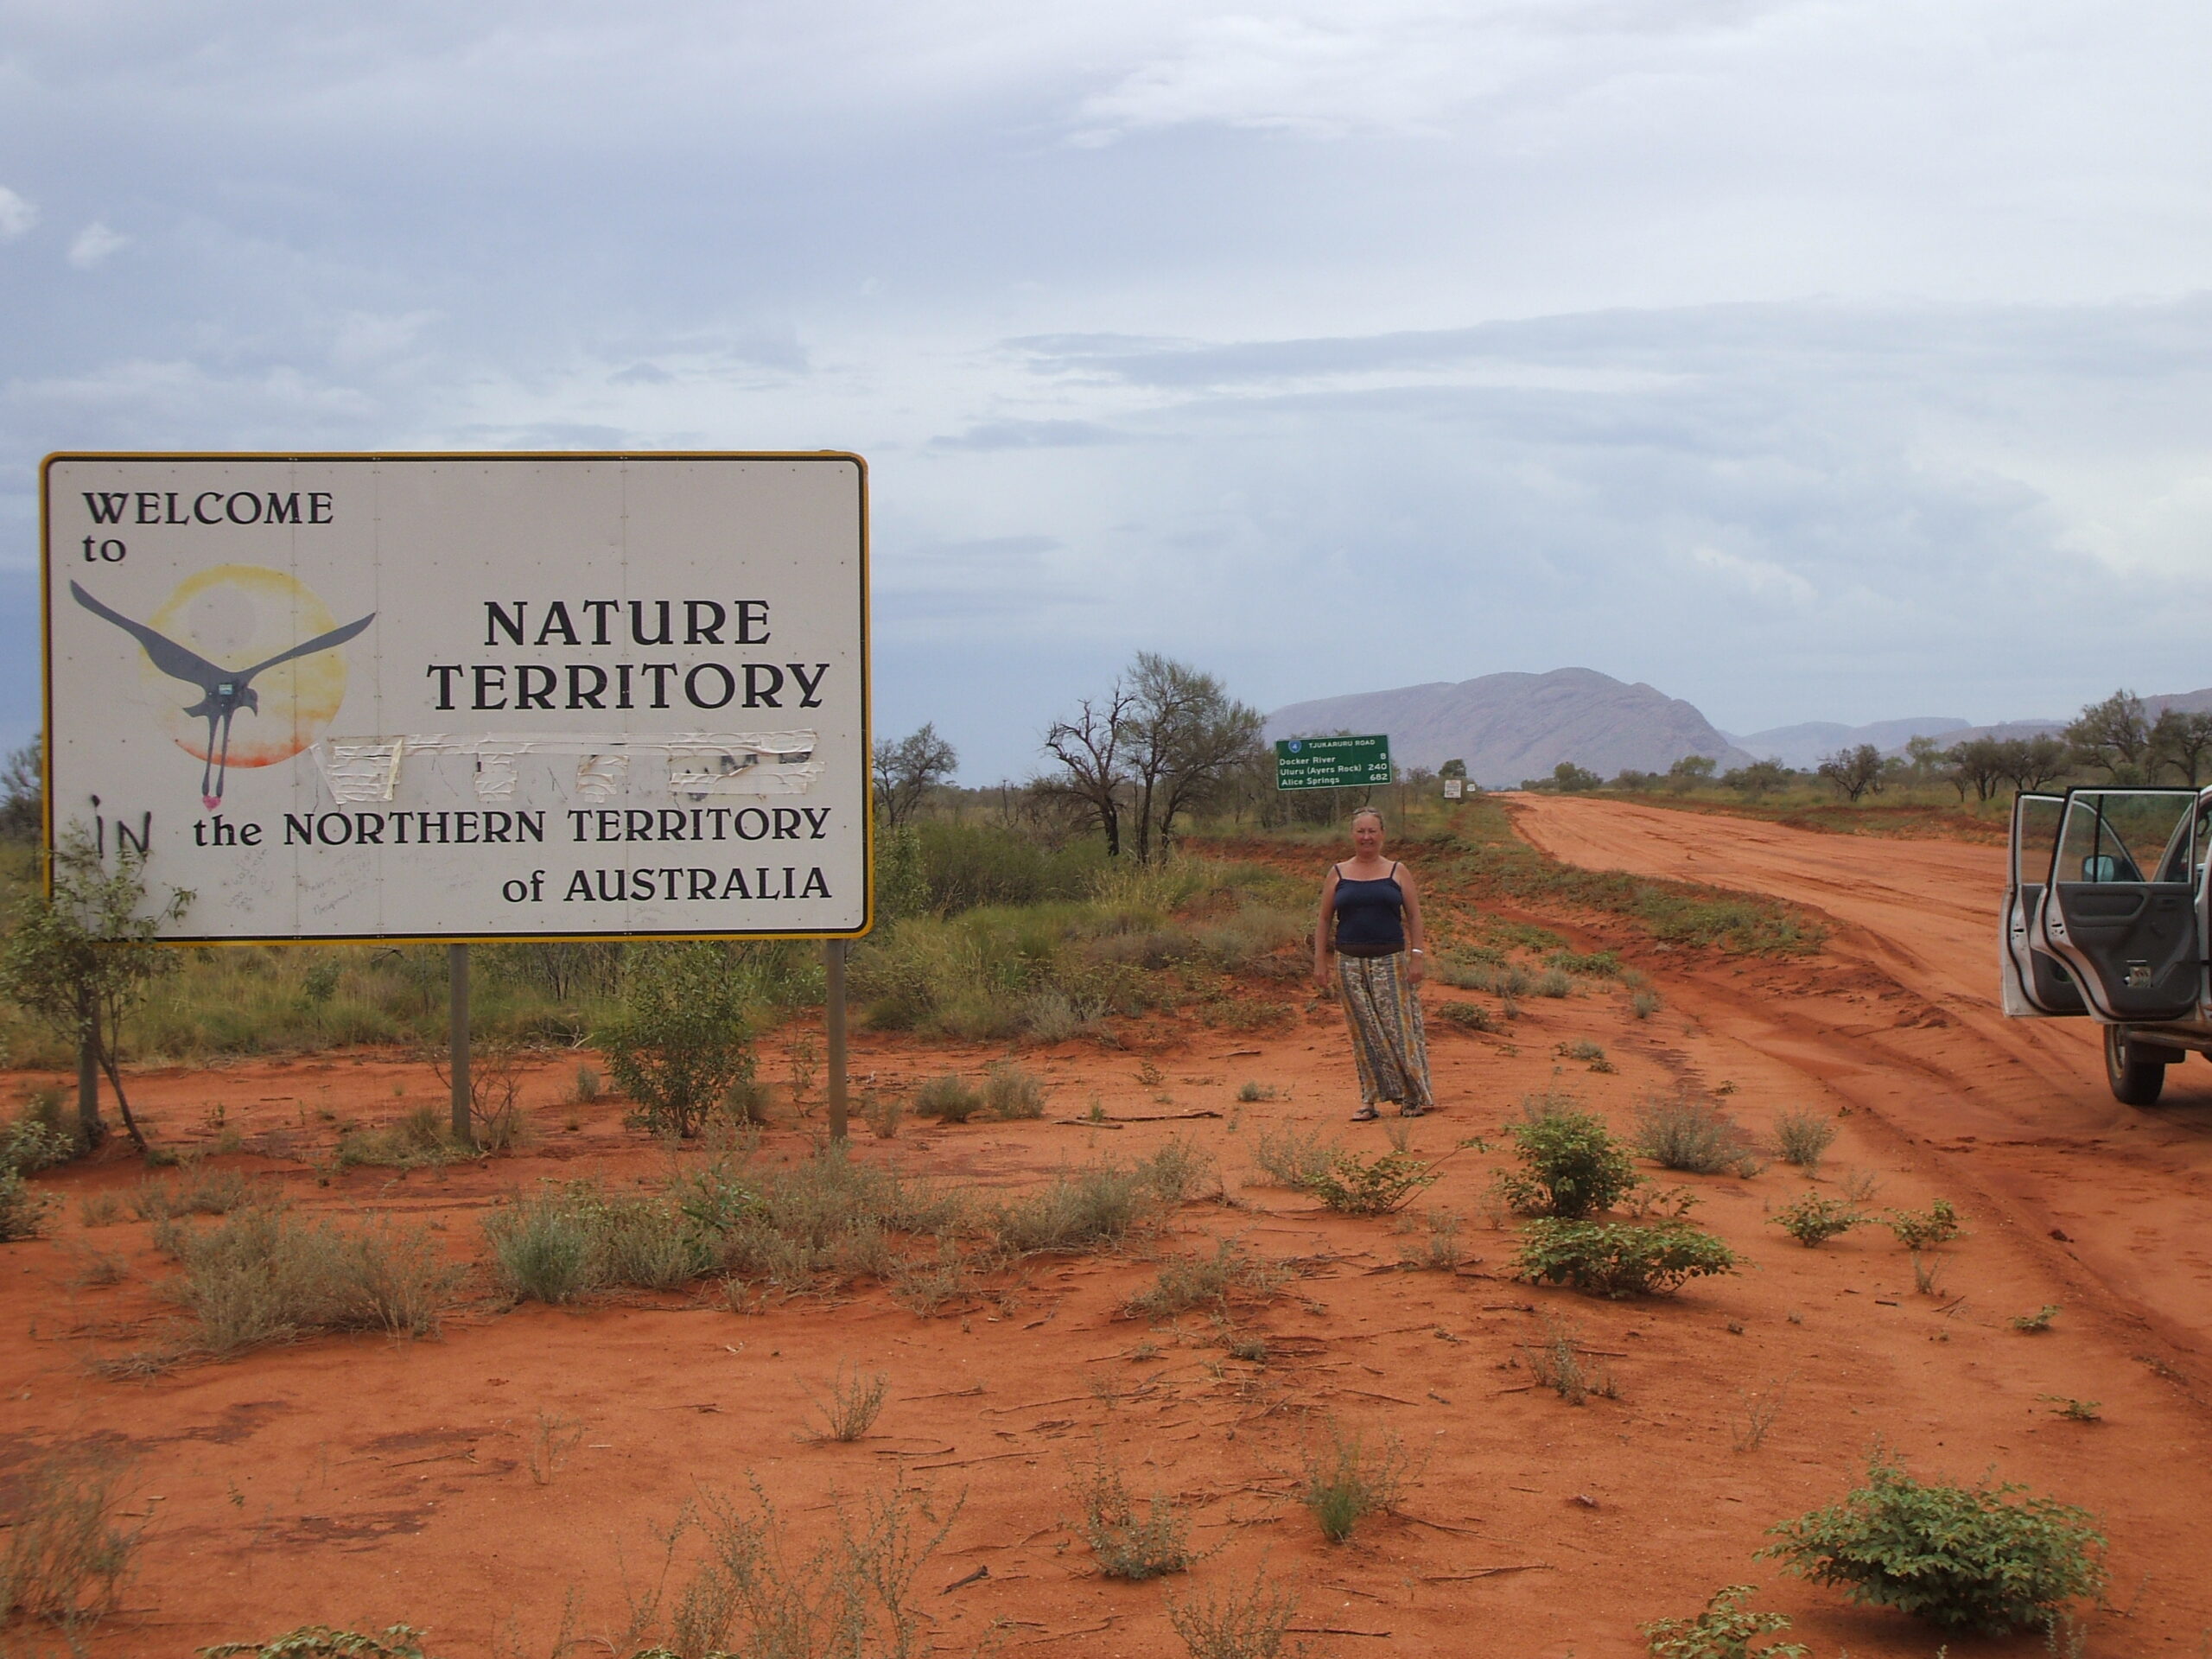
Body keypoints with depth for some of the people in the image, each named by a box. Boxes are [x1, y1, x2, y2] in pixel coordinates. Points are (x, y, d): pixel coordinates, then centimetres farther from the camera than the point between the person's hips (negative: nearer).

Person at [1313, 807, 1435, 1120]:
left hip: (1391, 961, -1)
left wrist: (1417, 956, -4)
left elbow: (1414, 917, 4)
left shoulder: (1398, 872, 5)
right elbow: (1324, 921, 9)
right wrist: (1320, 961, 2)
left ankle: (1413, 1097, 5)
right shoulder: (1337, 874, 7)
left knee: (1398, 1027, -4)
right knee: (1364, 1033, 3)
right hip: (1351, 963, 1)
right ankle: (1370, 1100, 8)